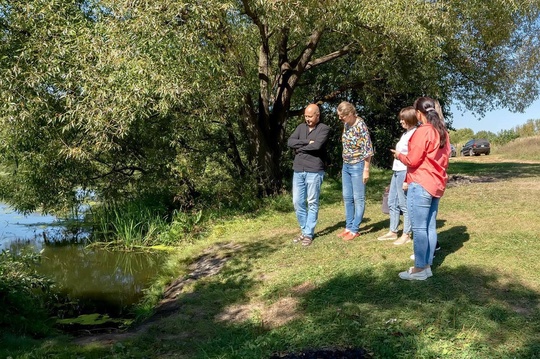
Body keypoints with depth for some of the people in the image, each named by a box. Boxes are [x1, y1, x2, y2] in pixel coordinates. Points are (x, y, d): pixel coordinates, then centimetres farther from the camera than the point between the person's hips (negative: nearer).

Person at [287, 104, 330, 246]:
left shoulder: (324, 129, -1)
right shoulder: (301, 127, 15)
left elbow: (317, 145, -17)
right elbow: (290, 142, 0)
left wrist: (299, 148, -4)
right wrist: (307, 142, -10)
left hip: (314, 171, -5)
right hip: (298, 170, 5)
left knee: (312, 203, 1)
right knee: (298, 202, 7)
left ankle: (309, 234, 7)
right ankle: (304, 231, 20)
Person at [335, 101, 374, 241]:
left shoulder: (360, 126, -18)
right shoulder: (346, 124, 4)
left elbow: (368, 150, -17)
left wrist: (366, 170, -17)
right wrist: (345, 163, 16)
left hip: (357, 166, -8)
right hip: (346, 166, 8)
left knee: (358, 198, 2)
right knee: (347, 197, 13)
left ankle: (354, 230, 8)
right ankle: (348, 227, 23)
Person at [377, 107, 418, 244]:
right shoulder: (405, 133, 16)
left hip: (404, 172, -10)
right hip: (397, 171, 10)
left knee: (404, 204, -2)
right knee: (392, 202, 14)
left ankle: (406, 235, 8)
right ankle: (393, 232, 24)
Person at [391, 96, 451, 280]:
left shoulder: (422, 131, -15)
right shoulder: (443, 132, 12)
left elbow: (413, 160, -14)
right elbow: (444, 159, 17)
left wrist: (399, 155, 4)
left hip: (421, 185, -9)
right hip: (437, 185, 9)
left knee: (419, 228, -4)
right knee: (430, 227, 12)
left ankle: (419, 269, 1)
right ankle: (427, 266, 18)